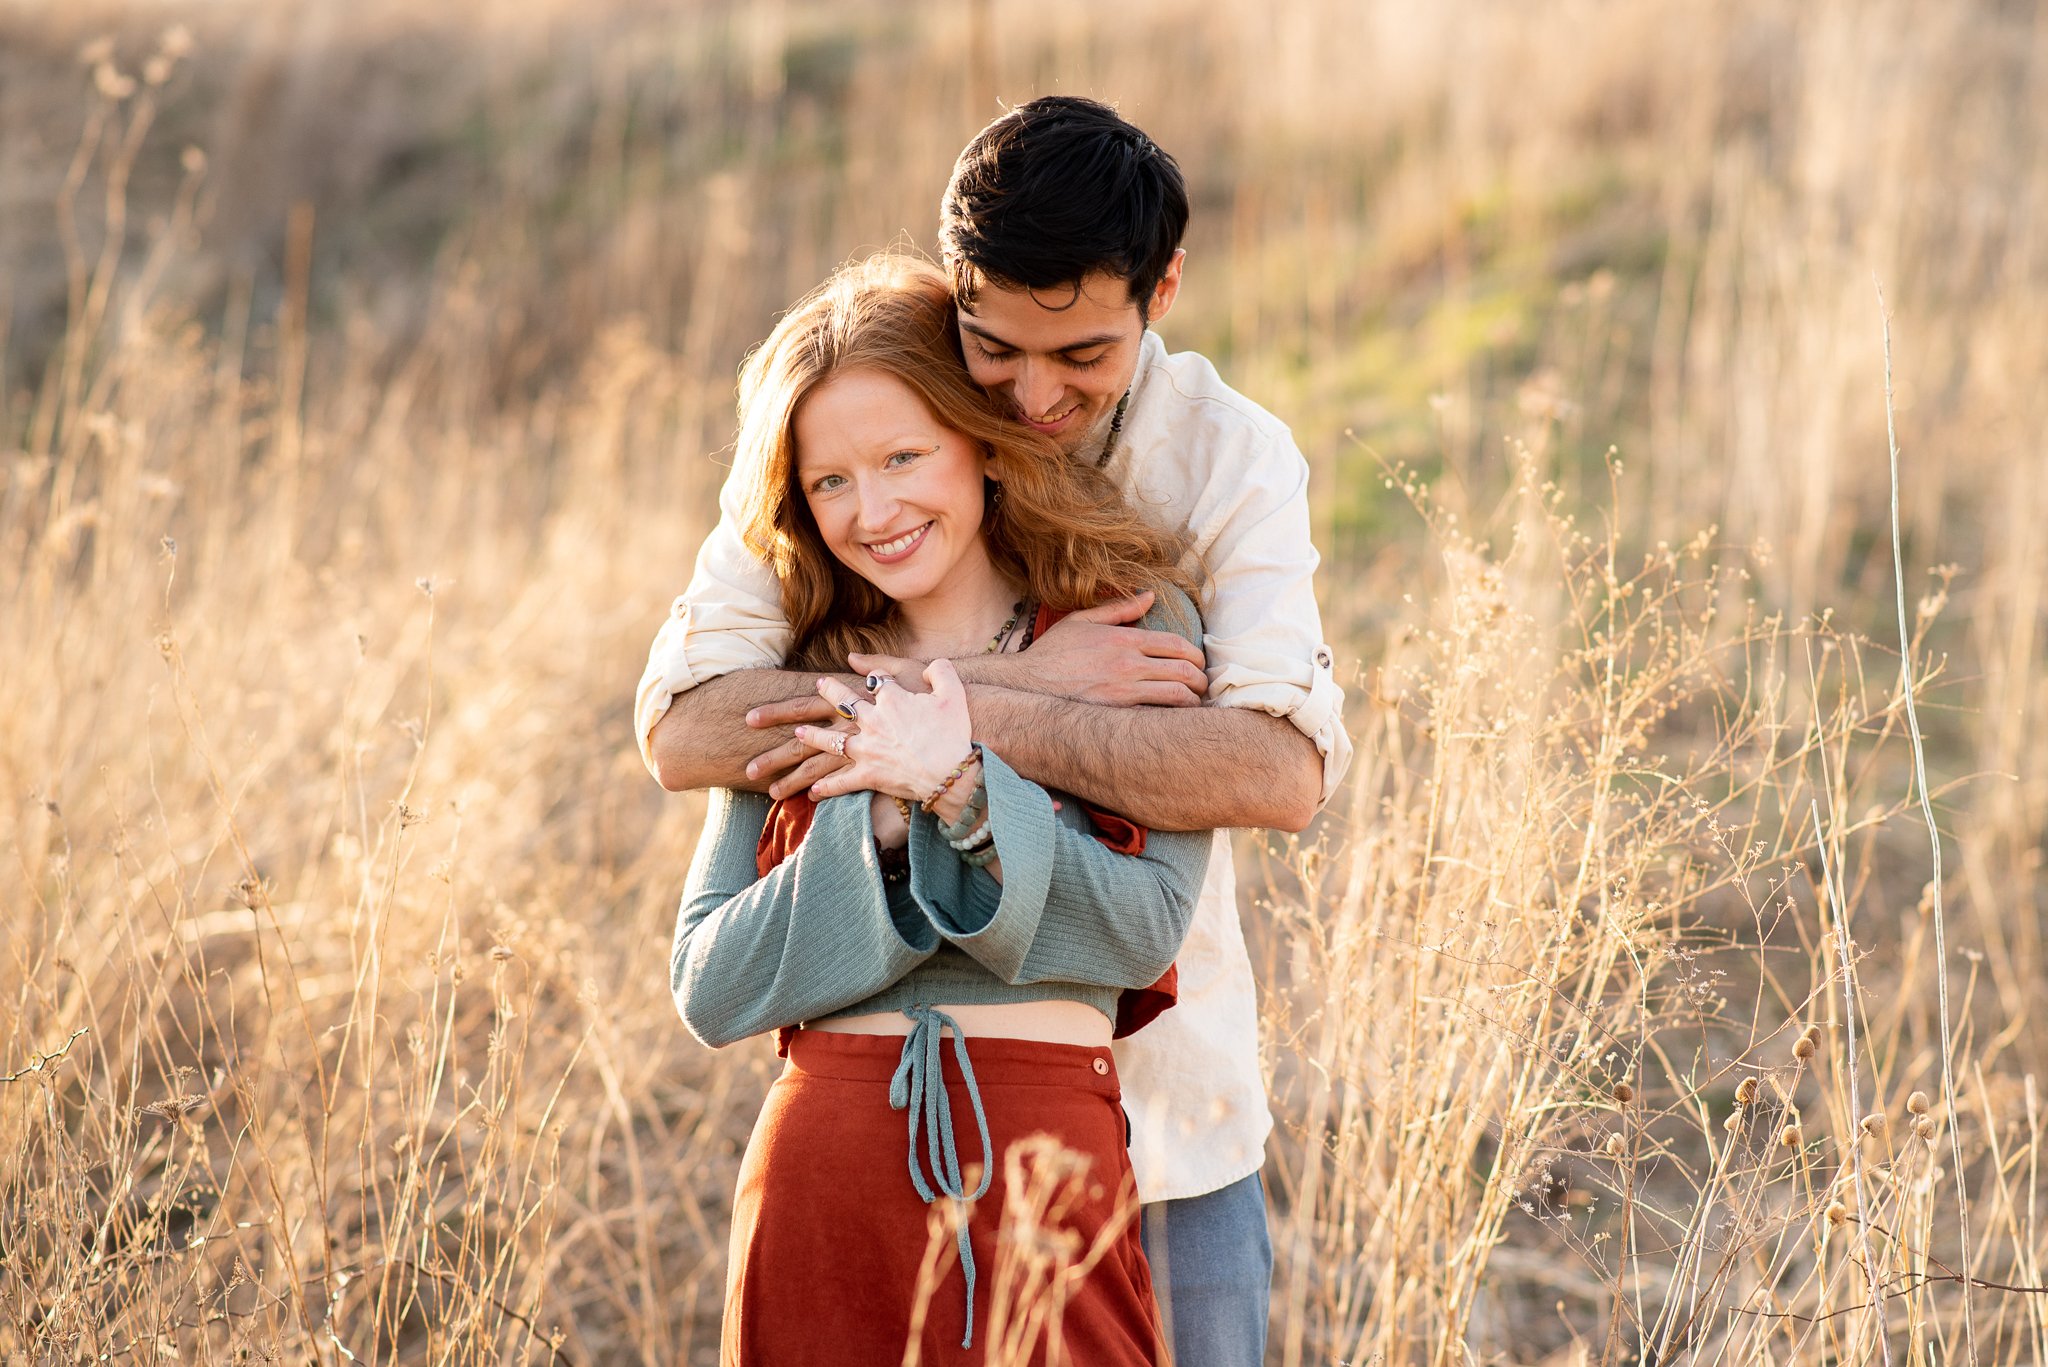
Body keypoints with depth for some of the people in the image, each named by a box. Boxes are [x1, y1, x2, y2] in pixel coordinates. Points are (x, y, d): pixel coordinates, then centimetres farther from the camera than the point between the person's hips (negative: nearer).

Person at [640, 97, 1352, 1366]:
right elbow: (680, 729, -19)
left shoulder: (1228, 455, -9)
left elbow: (1283, 771, -25)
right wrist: (1022, 679, -24)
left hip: (1165, 1096, 0)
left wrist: (962, 717, -28)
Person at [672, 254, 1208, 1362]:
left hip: (1046, 1157, -2)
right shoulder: (800, 684, 11)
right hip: (821, 1162, 2)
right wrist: (882, 821, -9)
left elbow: (1146, 927, -4)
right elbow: (707, 989, 3)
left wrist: (961, 790, -14)